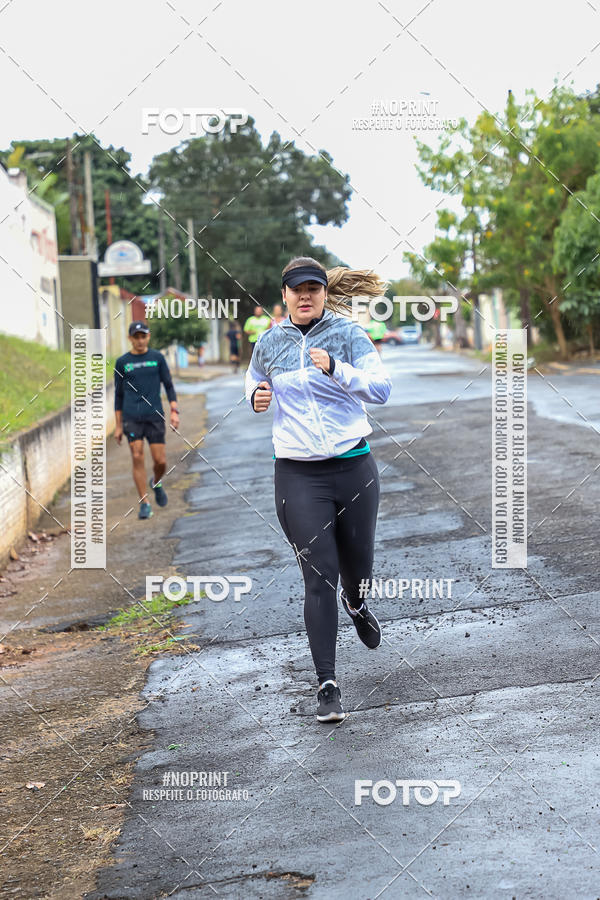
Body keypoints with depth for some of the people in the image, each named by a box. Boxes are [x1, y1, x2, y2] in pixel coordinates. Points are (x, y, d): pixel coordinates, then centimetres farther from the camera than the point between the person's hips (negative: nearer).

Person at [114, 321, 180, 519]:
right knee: (137, 458, -9)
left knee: (160, 461, -3)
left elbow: (168, 385, 10)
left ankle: (156, 483, 31)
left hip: (155, 416, 0)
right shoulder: (122, 363, 6)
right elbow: (119, 395, 11)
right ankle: (144, 504, -1)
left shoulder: (157, 358, 7)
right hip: (131, 418, 0)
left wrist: (174, 411, -3)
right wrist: (118, 426, 9)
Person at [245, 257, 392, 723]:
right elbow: (255, 378, 26)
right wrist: (255, 396, 3)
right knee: (319, 577, -7)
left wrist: (336, 369, -28)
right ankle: (327, 685, -2)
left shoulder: (348, 334, -3)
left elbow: (381, 389, -13)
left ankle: (355, 603, 54)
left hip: (353, 467, 0)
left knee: (357, 568, 13)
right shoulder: (269, 343, 5)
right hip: (298, 475, 0)